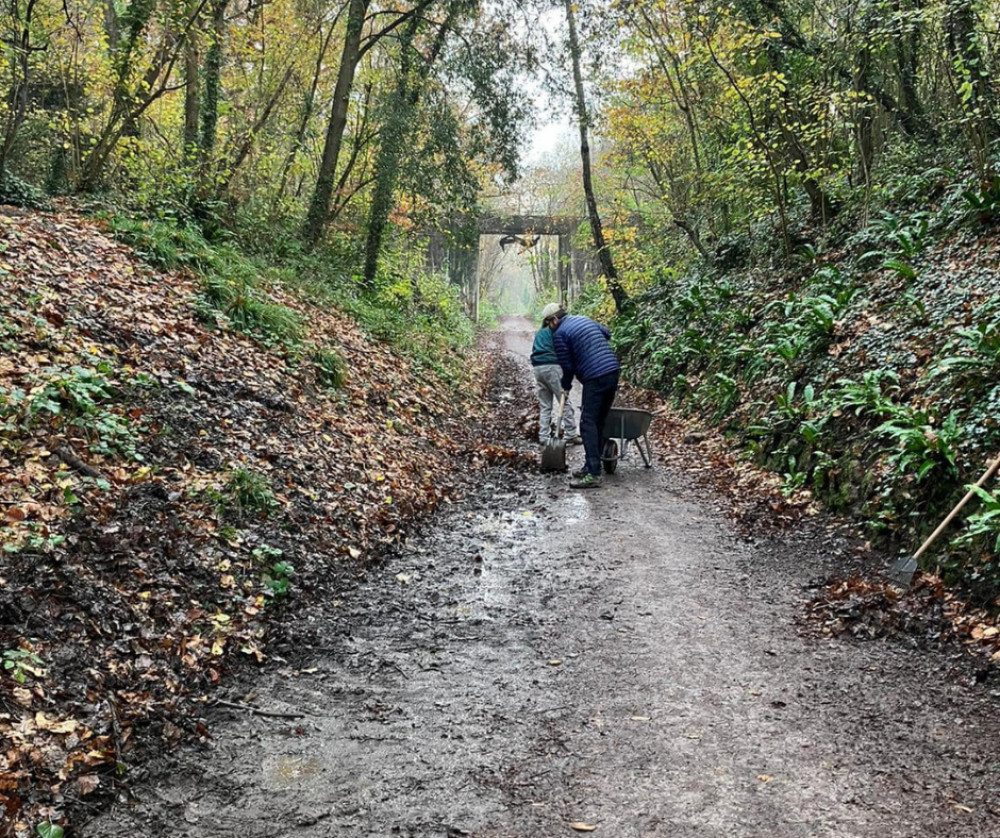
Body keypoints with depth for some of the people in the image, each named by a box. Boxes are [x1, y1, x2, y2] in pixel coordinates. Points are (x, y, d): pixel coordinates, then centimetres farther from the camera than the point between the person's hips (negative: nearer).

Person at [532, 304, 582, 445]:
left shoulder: (539, 332, 20)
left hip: (537, 368, 7)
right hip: (552, 366, -7)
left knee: (544, 405, 10)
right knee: (565, 402, -1)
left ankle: (543, 437, 6)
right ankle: (570, 435, -2)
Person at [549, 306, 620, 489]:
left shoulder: (559, 334, -4)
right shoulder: (583, 319, 19)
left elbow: (567, 366, -1)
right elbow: (606, 333, 31)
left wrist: (566, 386, 16)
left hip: (595, 378, -8)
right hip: (614, 371, 8)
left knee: (588, 424, -9)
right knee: (600, 422, 13)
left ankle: (594, 474, -17)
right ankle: (591, 466, 18)